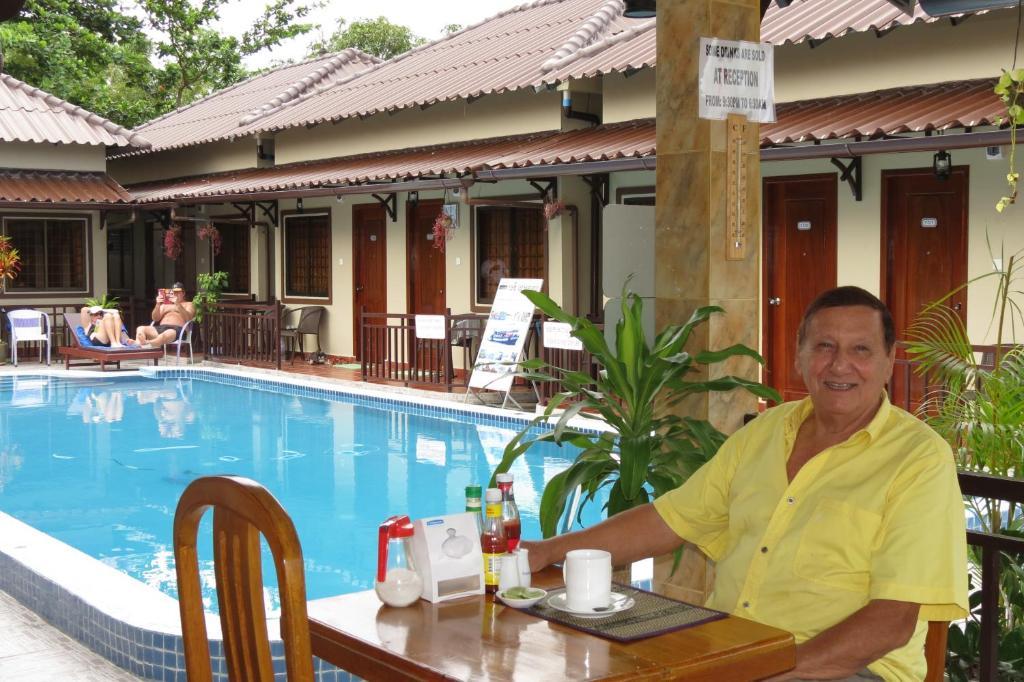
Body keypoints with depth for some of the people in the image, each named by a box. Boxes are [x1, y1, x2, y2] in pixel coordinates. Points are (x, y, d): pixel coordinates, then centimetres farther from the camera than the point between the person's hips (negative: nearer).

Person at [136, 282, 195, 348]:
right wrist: (158, 305, -1)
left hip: (177, 329, -5)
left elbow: (187, 318, -3)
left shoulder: (188, 305, 19)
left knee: (166, 334, -42)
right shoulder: (165, 304, 32)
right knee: (140, 329, -23)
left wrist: (178, 304, -14)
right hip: (160, 328, 6)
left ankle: (146, 344, -67)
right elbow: (155, 318, 16)